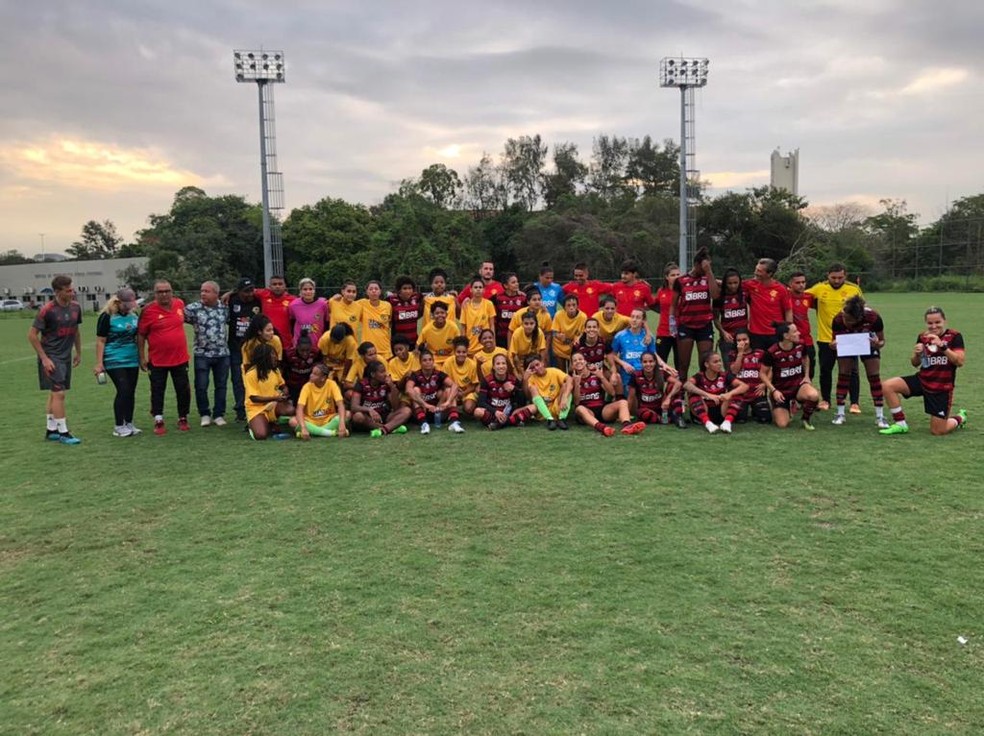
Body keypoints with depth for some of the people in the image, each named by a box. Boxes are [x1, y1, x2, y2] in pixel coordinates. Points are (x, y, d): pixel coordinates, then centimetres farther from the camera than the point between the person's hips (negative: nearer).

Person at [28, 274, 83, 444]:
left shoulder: (75, 307, 3)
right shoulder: (47, 310, -15)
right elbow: (32, 335, -11)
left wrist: (79, 353, 17)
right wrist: (44, 358, -14)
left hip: (66, 357, 7)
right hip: (51, 358, -7)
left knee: (55, 393, 14)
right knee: (59, 394, -8)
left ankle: (50, 430, 23)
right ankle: (63, 433, -2)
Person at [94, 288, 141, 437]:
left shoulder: (133, 314, 7)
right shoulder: (107, 316, -9)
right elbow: (100, 341, -8)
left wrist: (141, 357, 17)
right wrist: (99, 363, -11)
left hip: (132, 360, 6)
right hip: (114, 361, -5)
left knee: (131, 391, 7)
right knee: (123, 391, -9)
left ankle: (129, 423, 17)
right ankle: (119, 426, 2)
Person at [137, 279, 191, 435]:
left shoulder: (179, 304, 1)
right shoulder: (148, 311, -11)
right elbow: (141, 335, -4)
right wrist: (142, 357, -6)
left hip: (180, 358, 3)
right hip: (157, 360, -3)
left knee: (183, 390, 9)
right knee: (157, 391, 6)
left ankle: (183, 419, 24)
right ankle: (158, 421, 16)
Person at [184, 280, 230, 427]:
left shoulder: (225, 308, 3)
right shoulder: (194, 308, -6)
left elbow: (230, 322, 14)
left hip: (222, 354, 2)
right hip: (202, 354, -2)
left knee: (221, 386, 7)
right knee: (201, 386, 0)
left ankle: (219, 415, 18)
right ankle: (205, 414, 17)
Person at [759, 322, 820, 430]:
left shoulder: (800, 346, -8)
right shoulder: (772, 352, -20)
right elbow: (762, 374, -8)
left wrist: (806, 376, 2)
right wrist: (773, 390, -17)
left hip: (798, 384, 3)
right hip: (780, 389, -2)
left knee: (814, 395, -33)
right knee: (782, 424, -13)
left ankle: (806, 419, -2)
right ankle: (784, 409, 25)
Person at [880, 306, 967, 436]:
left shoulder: (954, 336, -8)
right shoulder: (922, 337, 2)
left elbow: (960, 362, -20)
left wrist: (942, 346, -29)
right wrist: (916, 354, -12)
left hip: (942, 388, -4)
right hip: (922, 380, 4)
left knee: (937, 432, -2)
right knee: (887, 386, -19)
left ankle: (959, 418, 34)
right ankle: (900, 424, -5)